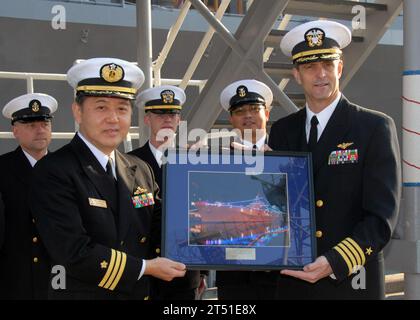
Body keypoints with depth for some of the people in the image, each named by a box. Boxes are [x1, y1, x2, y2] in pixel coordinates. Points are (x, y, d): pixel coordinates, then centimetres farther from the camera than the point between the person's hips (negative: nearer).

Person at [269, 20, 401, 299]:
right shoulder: (282, 131, 6)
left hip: (351, 282, -3)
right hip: (292, 281, 3)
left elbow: (382, 216, -12)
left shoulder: (375, 127, -6)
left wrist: (335, 263, -23)